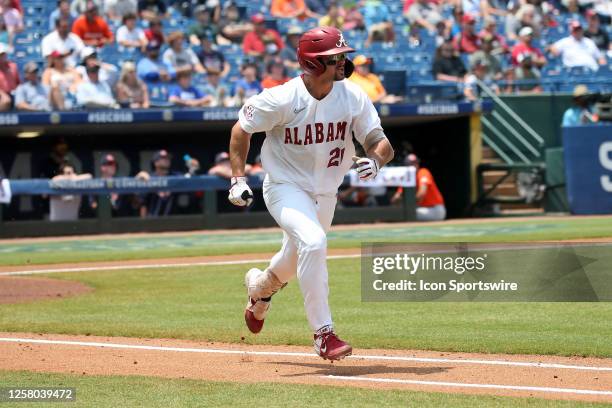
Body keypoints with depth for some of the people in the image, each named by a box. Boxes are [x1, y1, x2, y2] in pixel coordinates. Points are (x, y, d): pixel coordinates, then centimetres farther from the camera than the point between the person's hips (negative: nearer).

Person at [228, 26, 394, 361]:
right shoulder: (281, 99, -22)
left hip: (325, 194, 5)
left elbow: (382, 144, -12)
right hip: (285, 189, -5)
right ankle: (323, 334, -24)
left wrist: (375, 159, -35)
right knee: (312, 242, -30)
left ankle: (260, 285, 58)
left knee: (299, 259, 21)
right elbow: (241, 129, -7)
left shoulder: (353, 97, -12)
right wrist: (238, 179, -15)